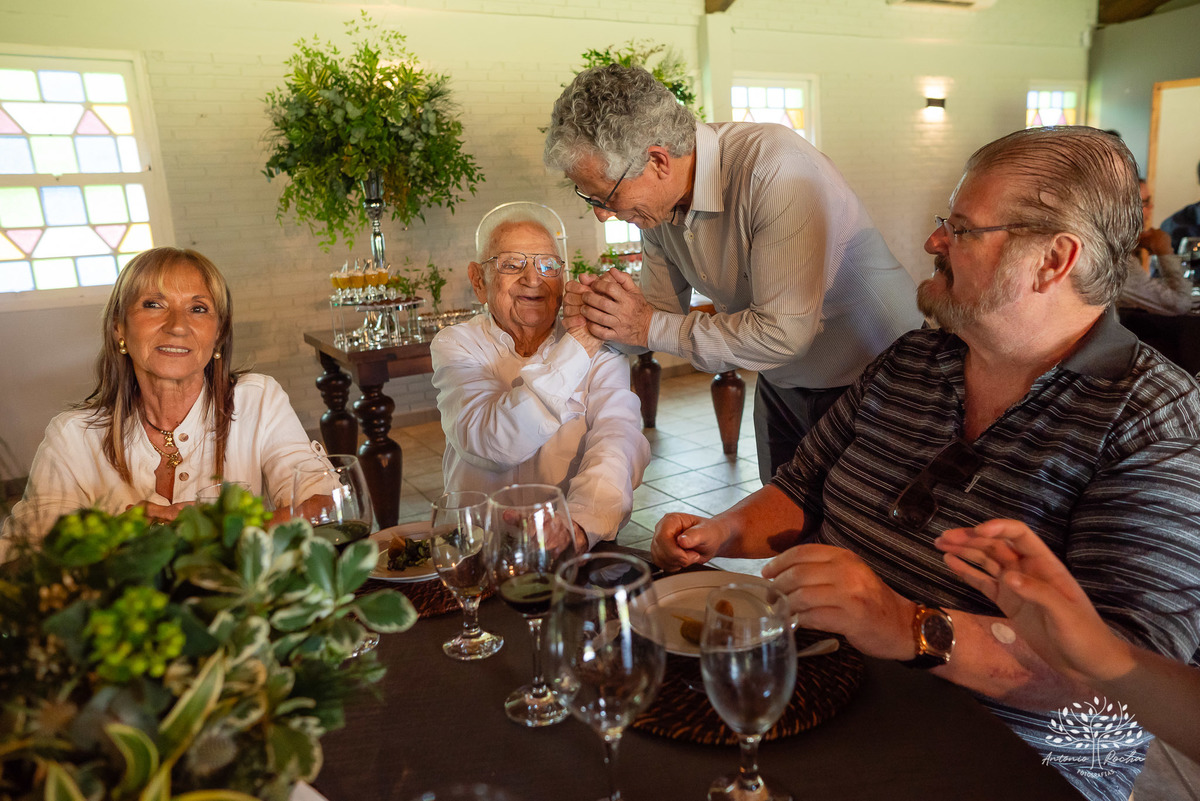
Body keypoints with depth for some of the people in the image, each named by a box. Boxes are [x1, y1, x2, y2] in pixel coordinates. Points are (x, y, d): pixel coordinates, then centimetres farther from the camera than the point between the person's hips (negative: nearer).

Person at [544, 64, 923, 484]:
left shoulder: (774, 168, -32)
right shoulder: (655, 198, -7)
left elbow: (785, 331, -35)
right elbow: (663, 307, 4)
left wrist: (653, 328, -28)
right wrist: (596, 308, -18)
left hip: (874, 377, -6)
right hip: (782, 384, 7)